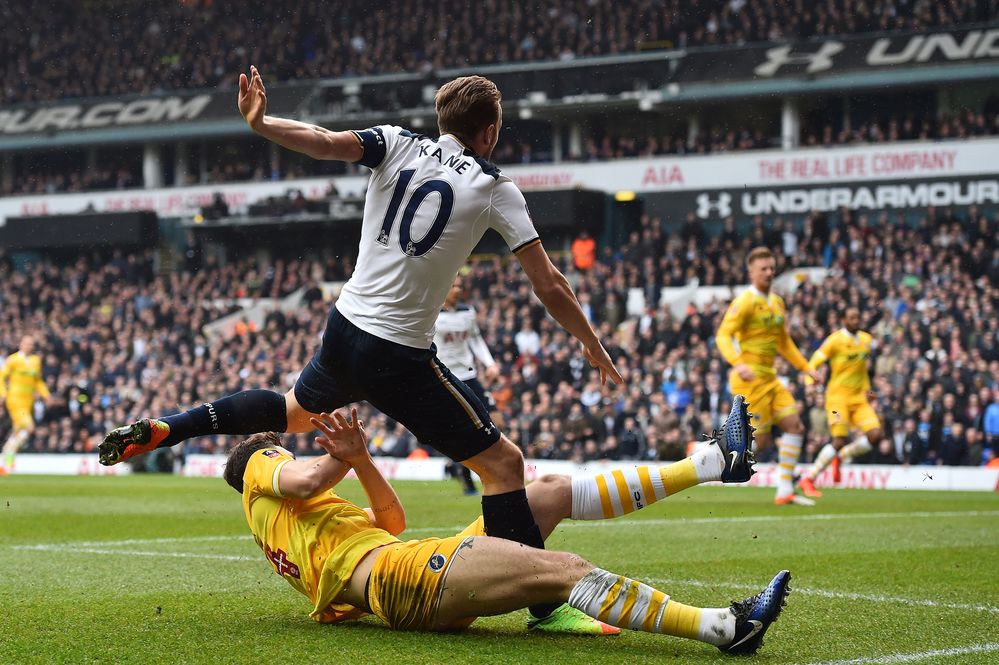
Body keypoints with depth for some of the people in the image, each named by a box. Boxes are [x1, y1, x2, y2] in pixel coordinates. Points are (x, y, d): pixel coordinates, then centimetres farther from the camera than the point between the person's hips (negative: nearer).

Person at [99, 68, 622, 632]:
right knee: (503, 462, 0)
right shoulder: (496, 190, -5)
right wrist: (594, 347, 7)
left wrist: (259, 122, -6)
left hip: (345, 330, 5)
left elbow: (327, 143, -15)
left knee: (295, 411, 36)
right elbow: (550, 287, -5)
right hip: (402, 357, -5)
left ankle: (158, 431, 29)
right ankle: (546, 606, -8)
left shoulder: (398, 144, 4)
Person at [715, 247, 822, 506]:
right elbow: (723, 336, -20)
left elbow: (784, 342, 27)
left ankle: (785, 491, 1)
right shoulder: (745, 302, -11)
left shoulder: (777, 302, 16)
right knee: (760, 442, -11)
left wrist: (806, 368, 22)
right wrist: (738, 363, -36)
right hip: (750, 378, -8)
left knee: (795, 426, -1)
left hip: (769, 378, 8)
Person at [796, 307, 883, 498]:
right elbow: (814, 363, -8)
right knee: (840, 441, -17)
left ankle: (841, 456, 13)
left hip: (859, 397, 6)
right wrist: (810, 382, -23)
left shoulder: (867, 340, 11)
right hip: (838, 395, -6)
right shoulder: (835, 340, -8)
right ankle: (808, 478, -3)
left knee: (875, 435, -11)